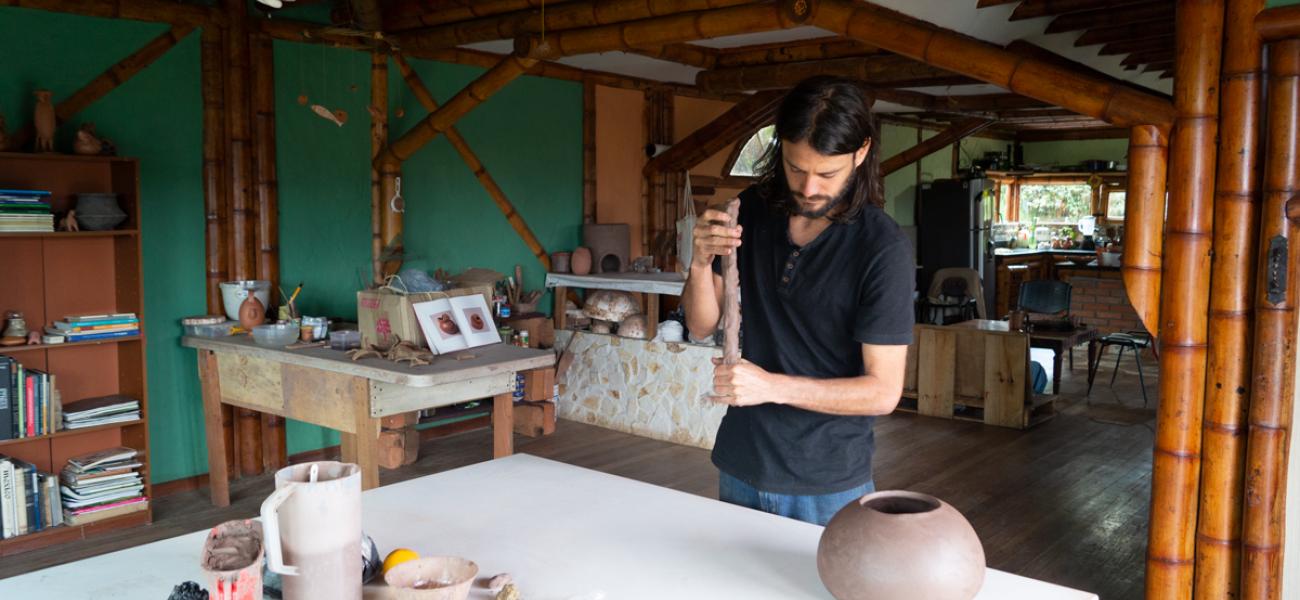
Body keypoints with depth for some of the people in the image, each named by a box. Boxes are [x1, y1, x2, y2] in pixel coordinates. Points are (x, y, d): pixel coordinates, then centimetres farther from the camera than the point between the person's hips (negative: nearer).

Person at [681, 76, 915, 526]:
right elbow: (702, 326, 1)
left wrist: (772, 385, -27)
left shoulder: (882, 248, -18)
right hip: (740, 468, 5)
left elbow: (883, 391, -17)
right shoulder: (752, 210, -2)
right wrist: (700, 264, -19)